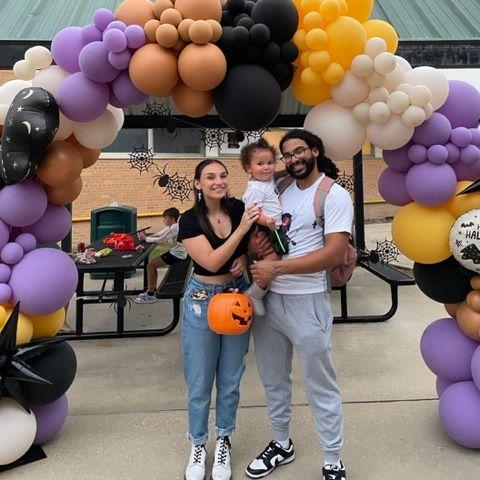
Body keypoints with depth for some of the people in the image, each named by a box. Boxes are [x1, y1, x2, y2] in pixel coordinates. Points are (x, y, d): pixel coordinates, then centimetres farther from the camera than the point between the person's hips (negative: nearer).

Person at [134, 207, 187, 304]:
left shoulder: (174, 227, -19)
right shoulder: (171, 226, 11)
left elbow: (160, 240, -23)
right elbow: (157, 235, 9)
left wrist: (145, 238, -13)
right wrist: (145, 236, -8)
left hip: (177, 255, -10)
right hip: (174, 252, 10)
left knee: (150, 265, -10)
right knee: (153, 263, 11)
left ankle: (150, 296, -3)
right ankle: (152, 289, 20)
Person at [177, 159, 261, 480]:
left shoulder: (240, 208, -6)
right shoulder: (190, 220, -13)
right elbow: (211, 261, -22)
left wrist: (245, 259, -14)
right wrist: (242, 228, -27)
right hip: (202, 300, -2)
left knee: (231, 377, 15)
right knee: (200, 381, 10)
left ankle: (224, 440, 37)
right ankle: (198, 444, 33)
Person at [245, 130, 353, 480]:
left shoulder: (335, 195, -8)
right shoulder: (280, 191, 10)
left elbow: (334, 254, -18)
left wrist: (277, 268, -19)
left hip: (306, 302, -6)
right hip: (267, 298, 6)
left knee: (321, 386, 9)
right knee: (273, 379, 19)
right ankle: (282, 444, 41)